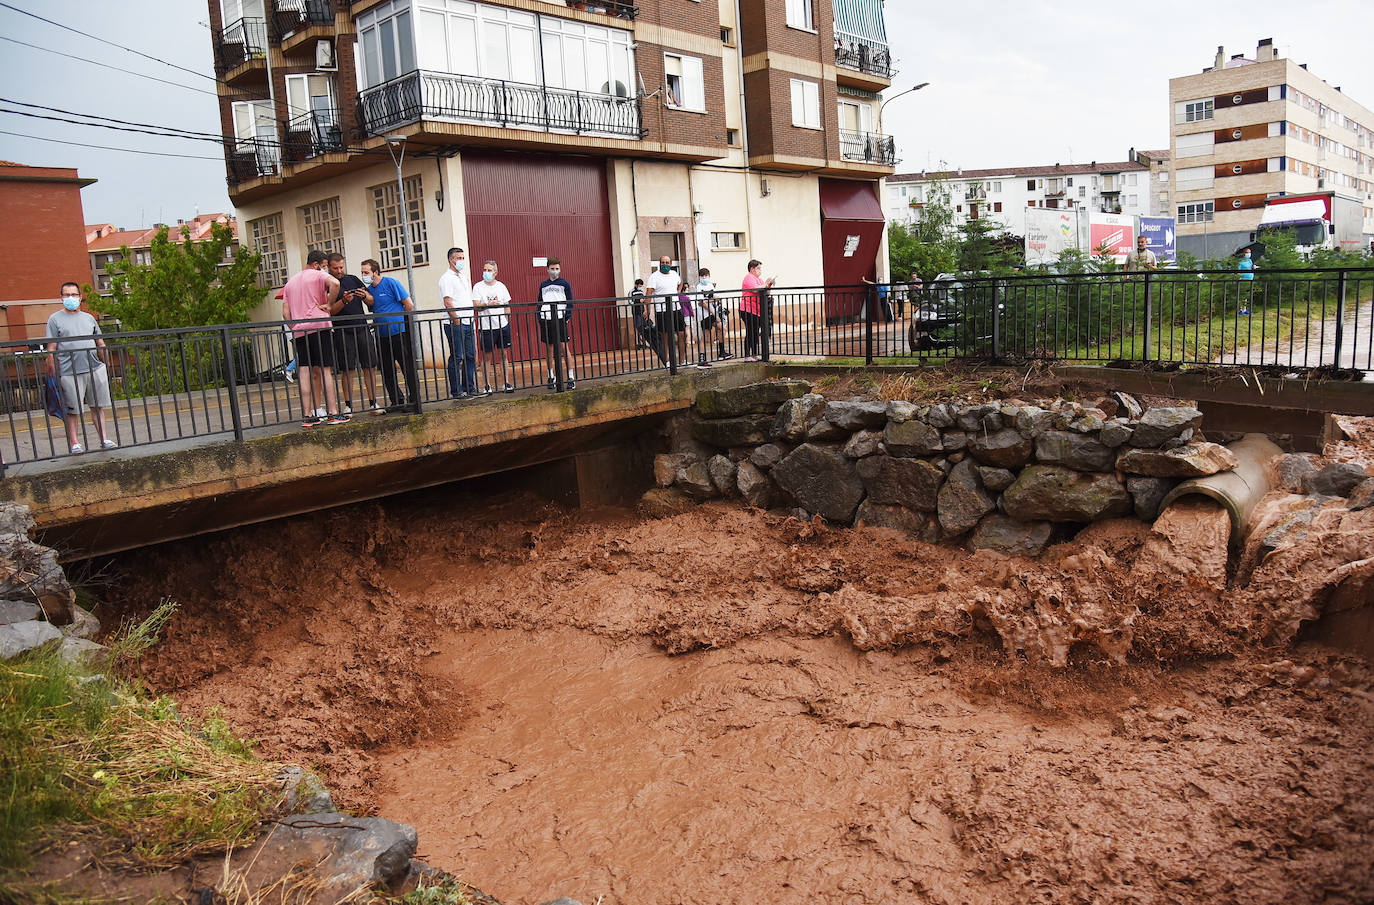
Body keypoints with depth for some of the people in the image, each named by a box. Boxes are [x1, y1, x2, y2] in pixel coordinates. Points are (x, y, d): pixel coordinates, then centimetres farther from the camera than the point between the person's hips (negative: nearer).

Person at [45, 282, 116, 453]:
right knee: (72, 409, -1)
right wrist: (53, 372, -6)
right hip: (69, 372, -4)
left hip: (95, 368, 4)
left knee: (98, 406, 6)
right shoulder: (55, 319, 5)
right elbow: (51, 349, 0)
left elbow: (100, 343, 21)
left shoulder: (89, 317, 17)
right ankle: (73, 442, 8)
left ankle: (103, 439, 11)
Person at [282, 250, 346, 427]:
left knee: (305, 372, 3)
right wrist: (328, 304, -11)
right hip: (319, 326, -5)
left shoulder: (290, 282, 23)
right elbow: (334, 283, -21)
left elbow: (285, 313, 17)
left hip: (298, 331, 6)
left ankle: (308, 415, 1)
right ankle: (333, 413, -9)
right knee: (325, 370, -6)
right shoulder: (319, 275, 3)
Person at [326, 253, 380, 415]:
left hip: (362, 328, 4)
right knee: (348, 370, -2)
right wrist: (343, 301, -22)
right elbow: (330, 310, -7)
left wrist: (365, 296, -6)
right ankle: (348, 405, 6)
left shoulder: (353, 279, 15)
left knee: (370, 367, 1)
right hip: (343, 333, -4)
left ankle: (372, 403, 6)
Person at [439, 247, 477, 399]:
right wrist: (457, 321, -17)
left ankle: (469, 388, 16)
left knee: (471, 356, 9)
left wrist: (471, 320, 16)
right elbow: (448, 303, -15)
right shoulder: (446, 278, -8)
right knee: (456, 358, -4)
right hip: (455, 324, -8)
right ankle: (456, 391, 0)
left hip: (468, 323, 8)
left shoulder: (463, 276, 19)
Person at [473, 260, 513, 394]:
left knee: (503, 354, 6)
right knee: (486, 357, 1)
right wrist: (488, 304, -28)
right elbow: (476, 306, -10)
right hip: (486, 327, -3)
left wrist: (508, 323, 8)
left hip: (502, 326, 3)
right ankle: (487, 385, 5)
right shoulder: (478, 287, 0)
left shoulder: (501, 286, 10)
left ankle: (506, 383, 12)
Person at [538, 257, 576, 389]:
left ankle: (571, 377, -2)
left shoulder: (565, 284, 6)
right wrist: (539, 318, 8)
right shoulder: (543, 285, 16)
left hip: (560, 319, -3)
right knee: (548, 349, 5)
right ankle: (551, 377, 13)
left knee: (564, 347, -6)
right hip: (546, 319, 4)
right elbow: (540, 302, 18)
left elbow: (570, 302, 4)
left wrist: (567, 317, -7)